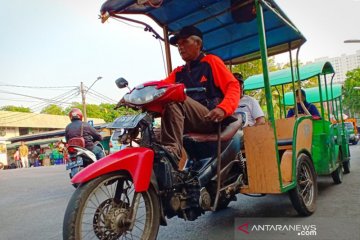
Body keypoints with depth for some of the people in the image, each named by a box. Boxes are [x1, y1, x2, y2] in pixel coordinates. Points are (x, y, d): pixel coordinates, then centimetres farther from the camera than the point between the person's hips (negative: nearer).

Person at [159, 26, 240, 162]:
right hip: (189, 124, 5)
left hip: (211, 119, -5)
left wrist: (223, 108, -20)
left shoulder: (211, 61, 10)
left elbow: (233, 85, -1)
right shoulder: (178, 72, 24)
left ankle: (172, 149, -38)